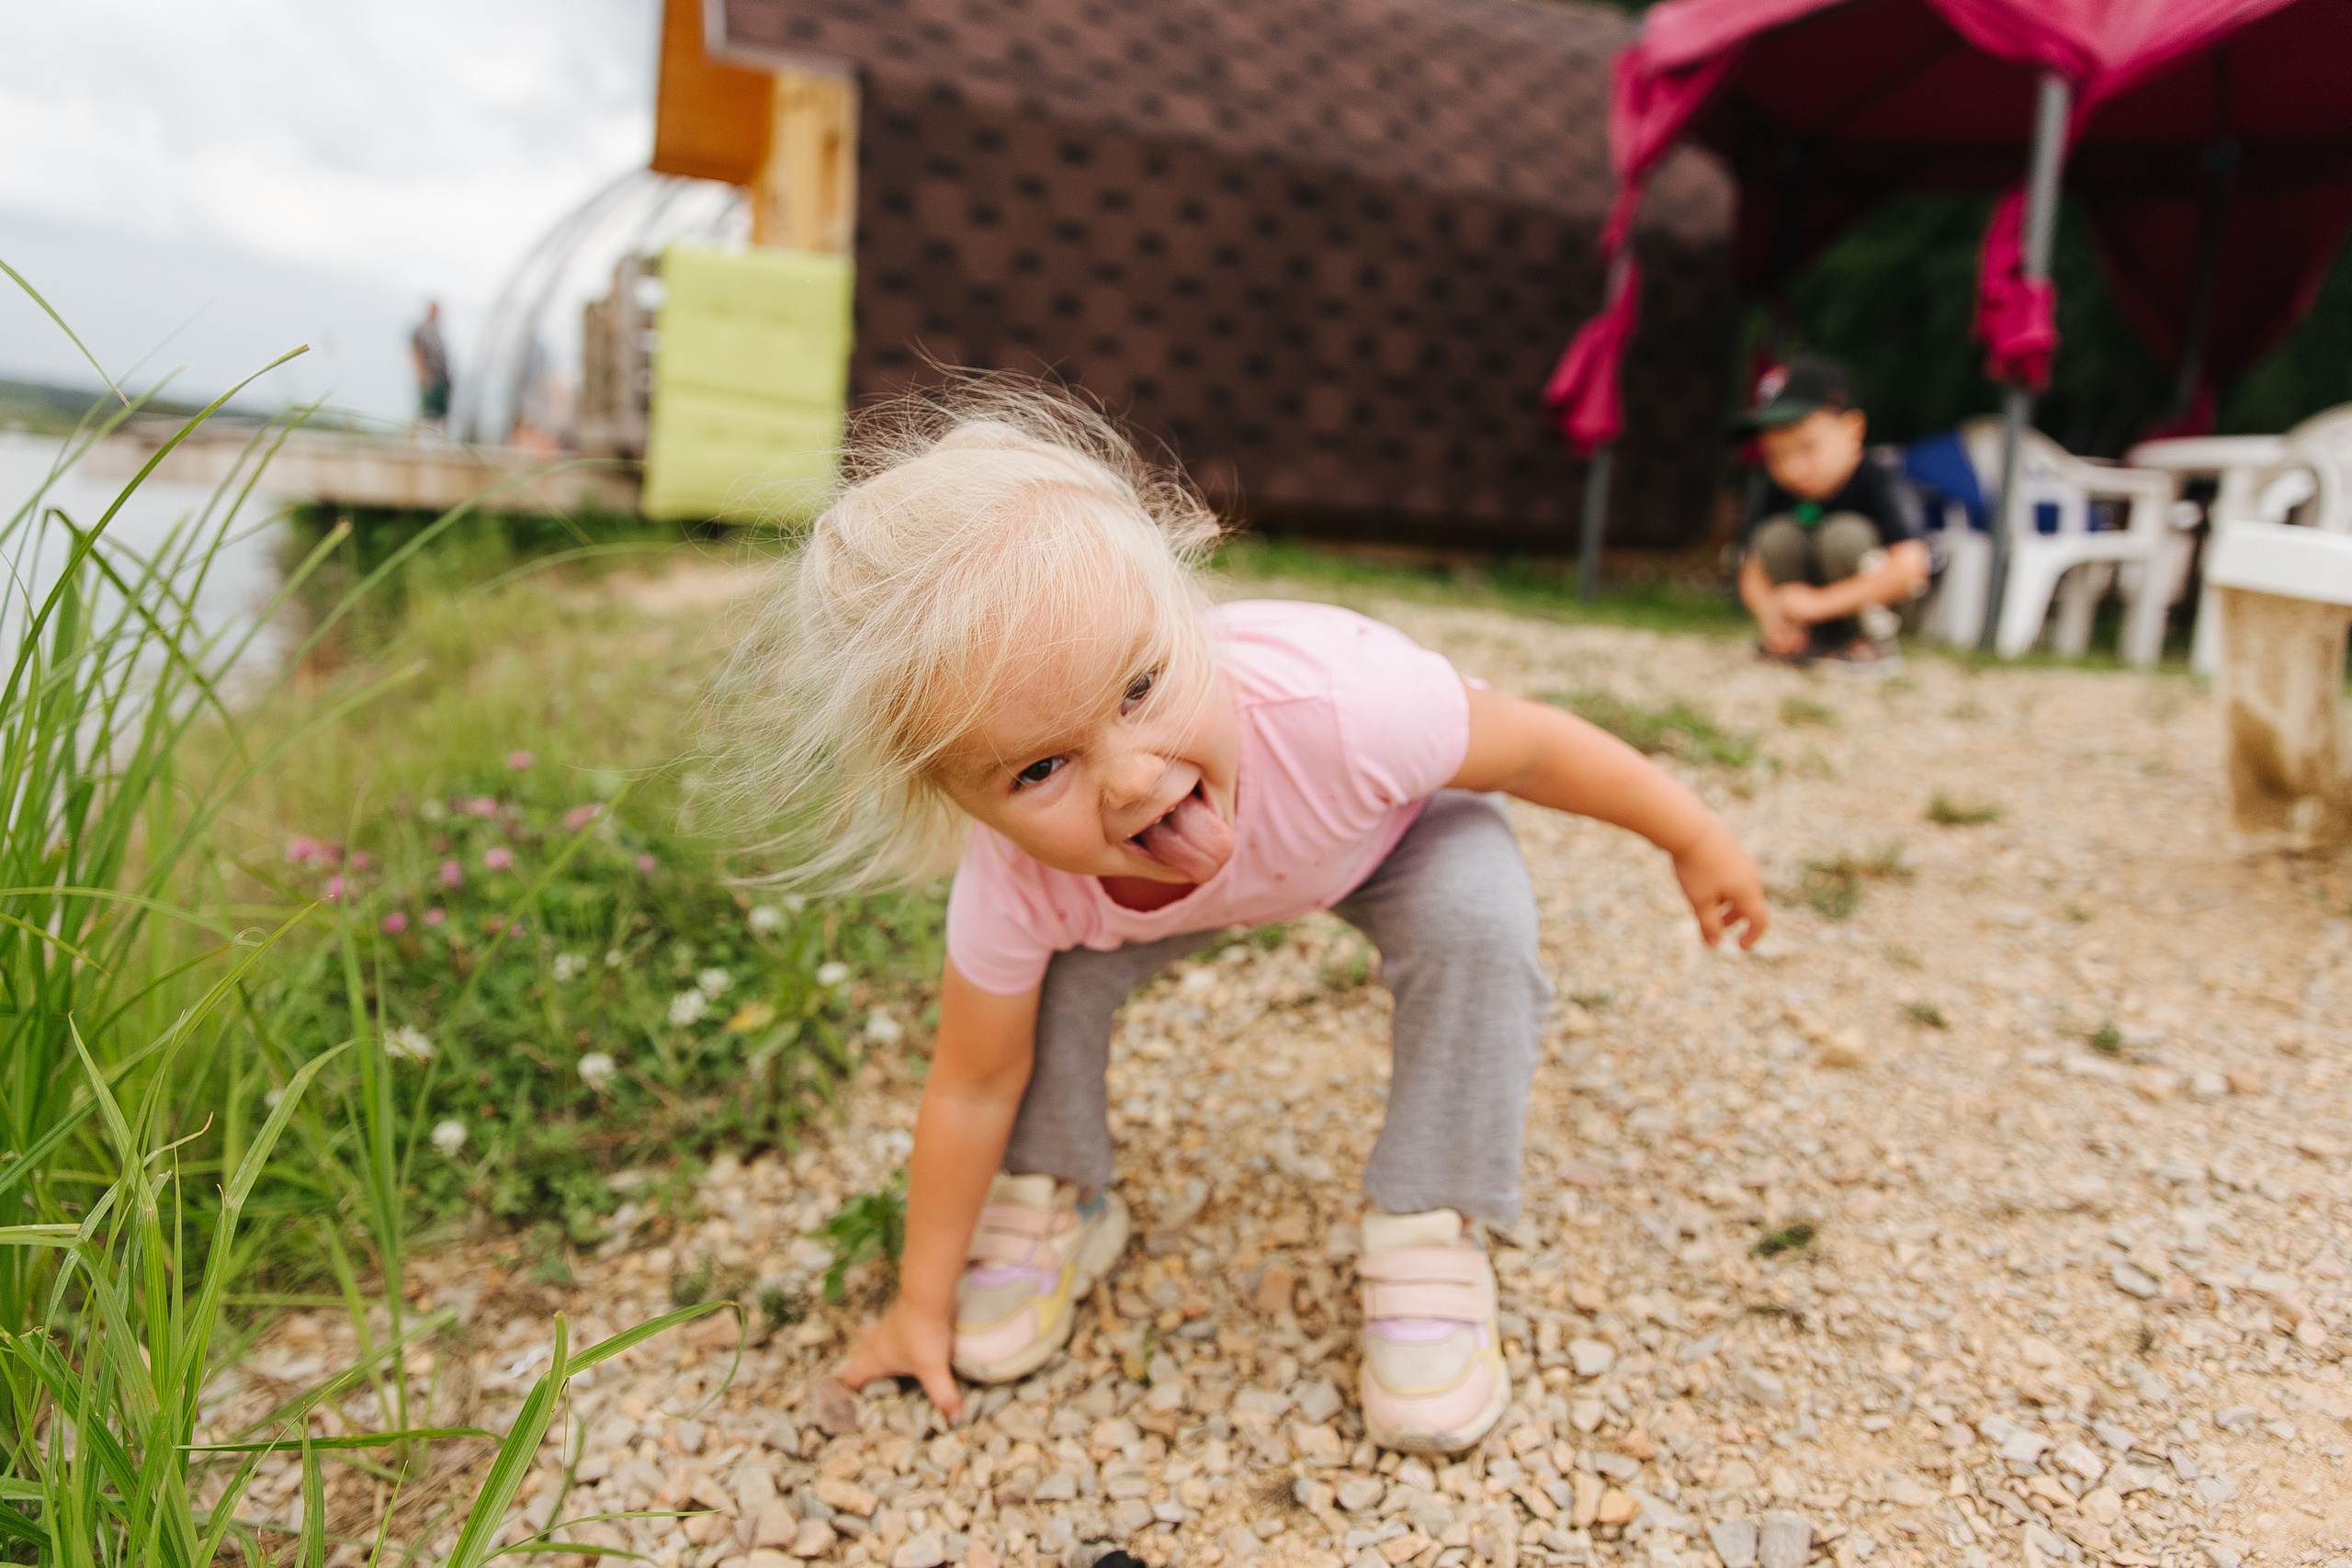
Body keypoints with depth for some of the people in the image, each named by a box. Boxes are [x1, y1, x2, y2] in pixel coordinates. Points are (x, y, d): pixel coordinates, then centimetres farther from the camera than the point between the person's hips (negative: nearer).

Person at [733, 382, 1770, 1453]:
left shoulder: (1340, 705, -46)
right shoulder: (1013, 892, -36)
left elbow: (1535, 749, -25)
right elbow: (972, 1086, -19)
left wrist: (1697, 840, -9)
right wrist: (923, 1301, -7)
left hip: (1389, 820, 0)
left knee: (1474, 920, -27)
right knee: (1055, 973, -19)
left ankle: (1427, 1229, -7)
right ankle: (1052, 1206, 9)